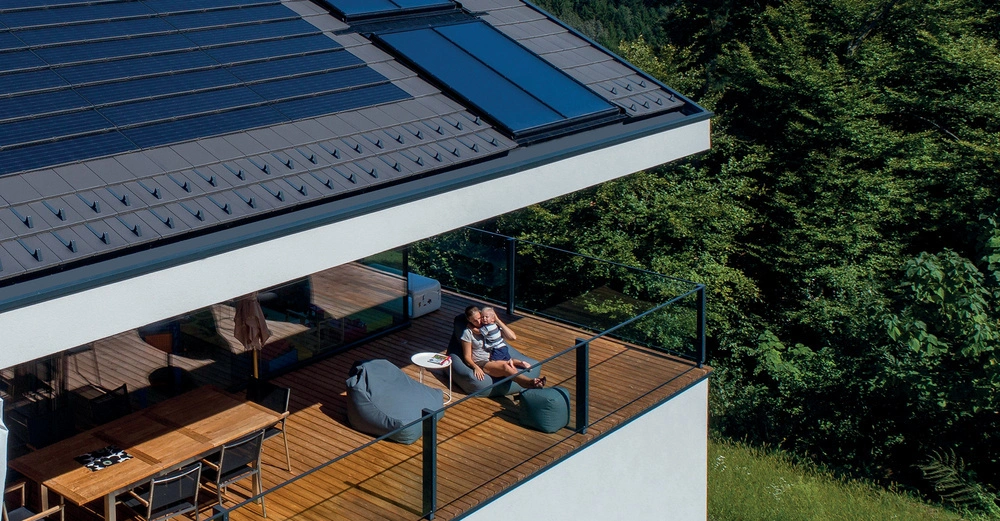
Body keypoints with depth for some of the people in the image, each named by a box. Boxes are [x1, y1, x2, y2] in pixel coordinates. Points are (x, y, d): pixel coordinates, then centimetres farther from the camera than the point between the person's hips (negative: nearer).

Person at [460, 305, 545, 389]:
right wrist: (476, 367, -22)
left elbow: (512, 336, 3)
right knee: (505, 367, -34)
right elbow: (467, 357, -1)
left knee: (512, 369, -30)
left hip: (498, 359, 5)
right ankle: (531, 382, -44)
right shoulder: (468, 332, 1)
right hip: (482, 363, -5)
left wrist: (498, 321, -1)